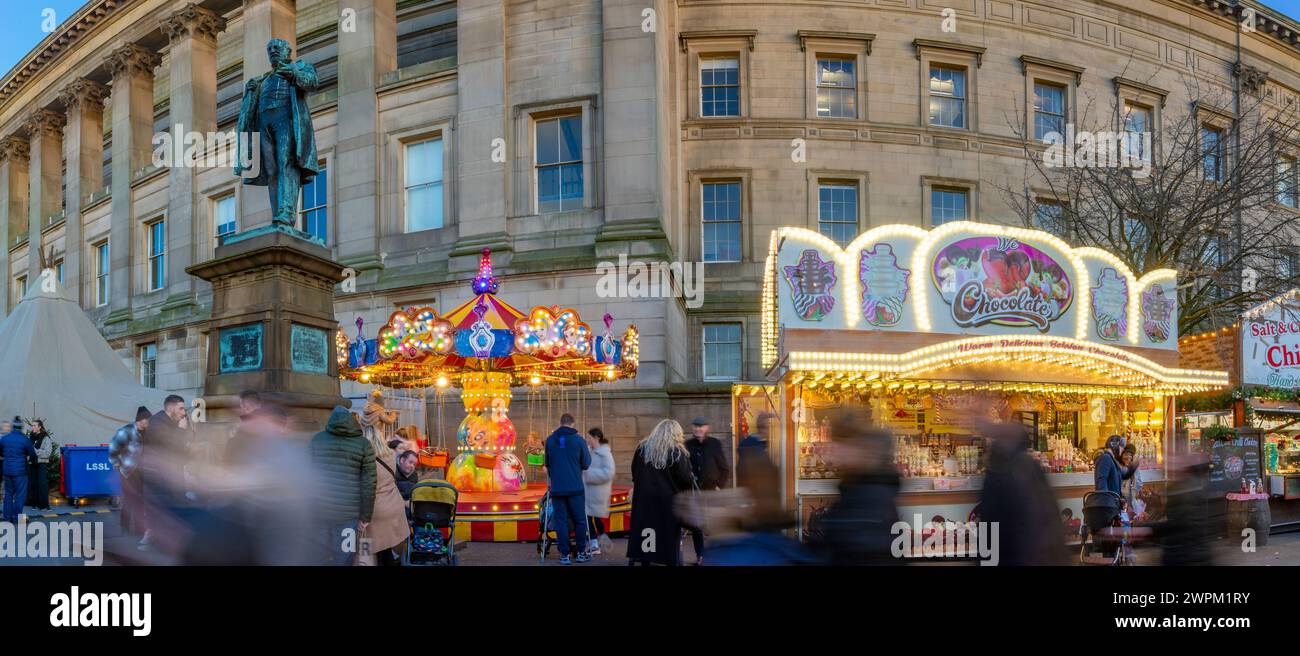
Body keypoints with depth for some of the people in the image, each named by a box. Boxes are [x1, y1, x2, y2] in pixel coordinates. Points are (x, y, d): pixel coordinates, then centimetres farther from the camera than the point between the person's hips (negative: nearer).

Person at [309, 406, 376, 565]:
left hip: (318, 508, 2)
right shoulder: (364, 444, 1)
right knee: (343, 559, 4)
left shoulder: (316, 439, 8)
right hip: (349, 511, -2)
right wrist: (365, 516, 3)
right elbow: (368, 484, -3)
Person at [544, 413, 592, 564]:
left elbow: (547, 463, 11)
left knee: (561, 521, 6)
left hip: (557, 488, 2)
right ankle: (581, 553, 16)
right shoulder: (579, 440, -6)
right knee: (580, 520, 10)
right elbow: (586, 464, -1)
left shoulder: (550, 440, 1)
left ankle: (564, 555, 5)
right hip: (576, 488, -1)